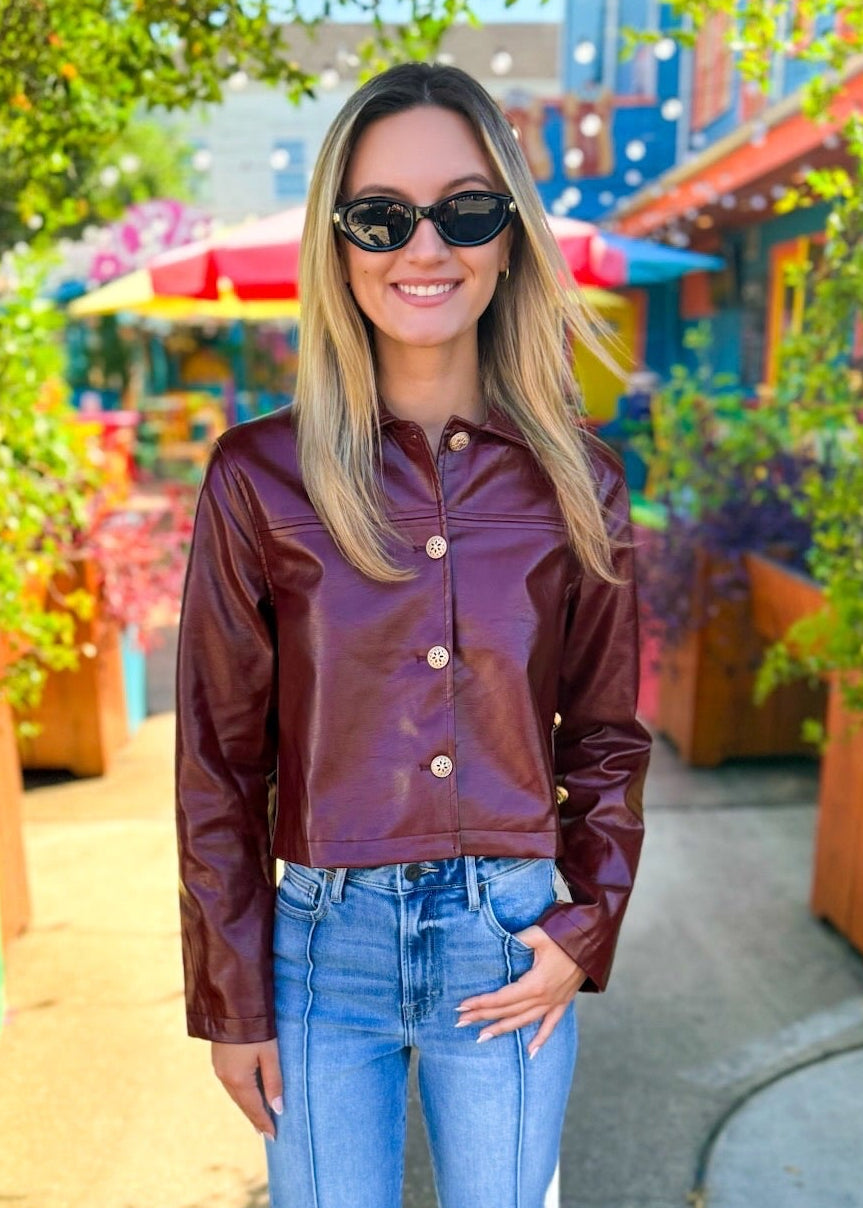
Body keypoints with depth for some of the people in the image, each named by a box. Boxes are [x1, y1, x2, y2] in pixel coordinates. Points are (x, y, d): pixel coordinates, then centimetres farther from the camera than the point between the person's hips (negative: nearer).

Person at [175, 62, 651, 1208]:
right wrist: (232, 999, -1)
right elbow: (221, 756, -3)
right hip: (322, 946, -1)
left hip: (512, 948, 2)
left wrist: (586, 929, -3)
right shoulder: (259, 476, -7)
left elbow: (605, 734, 7)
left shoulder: (577, 482, -2)